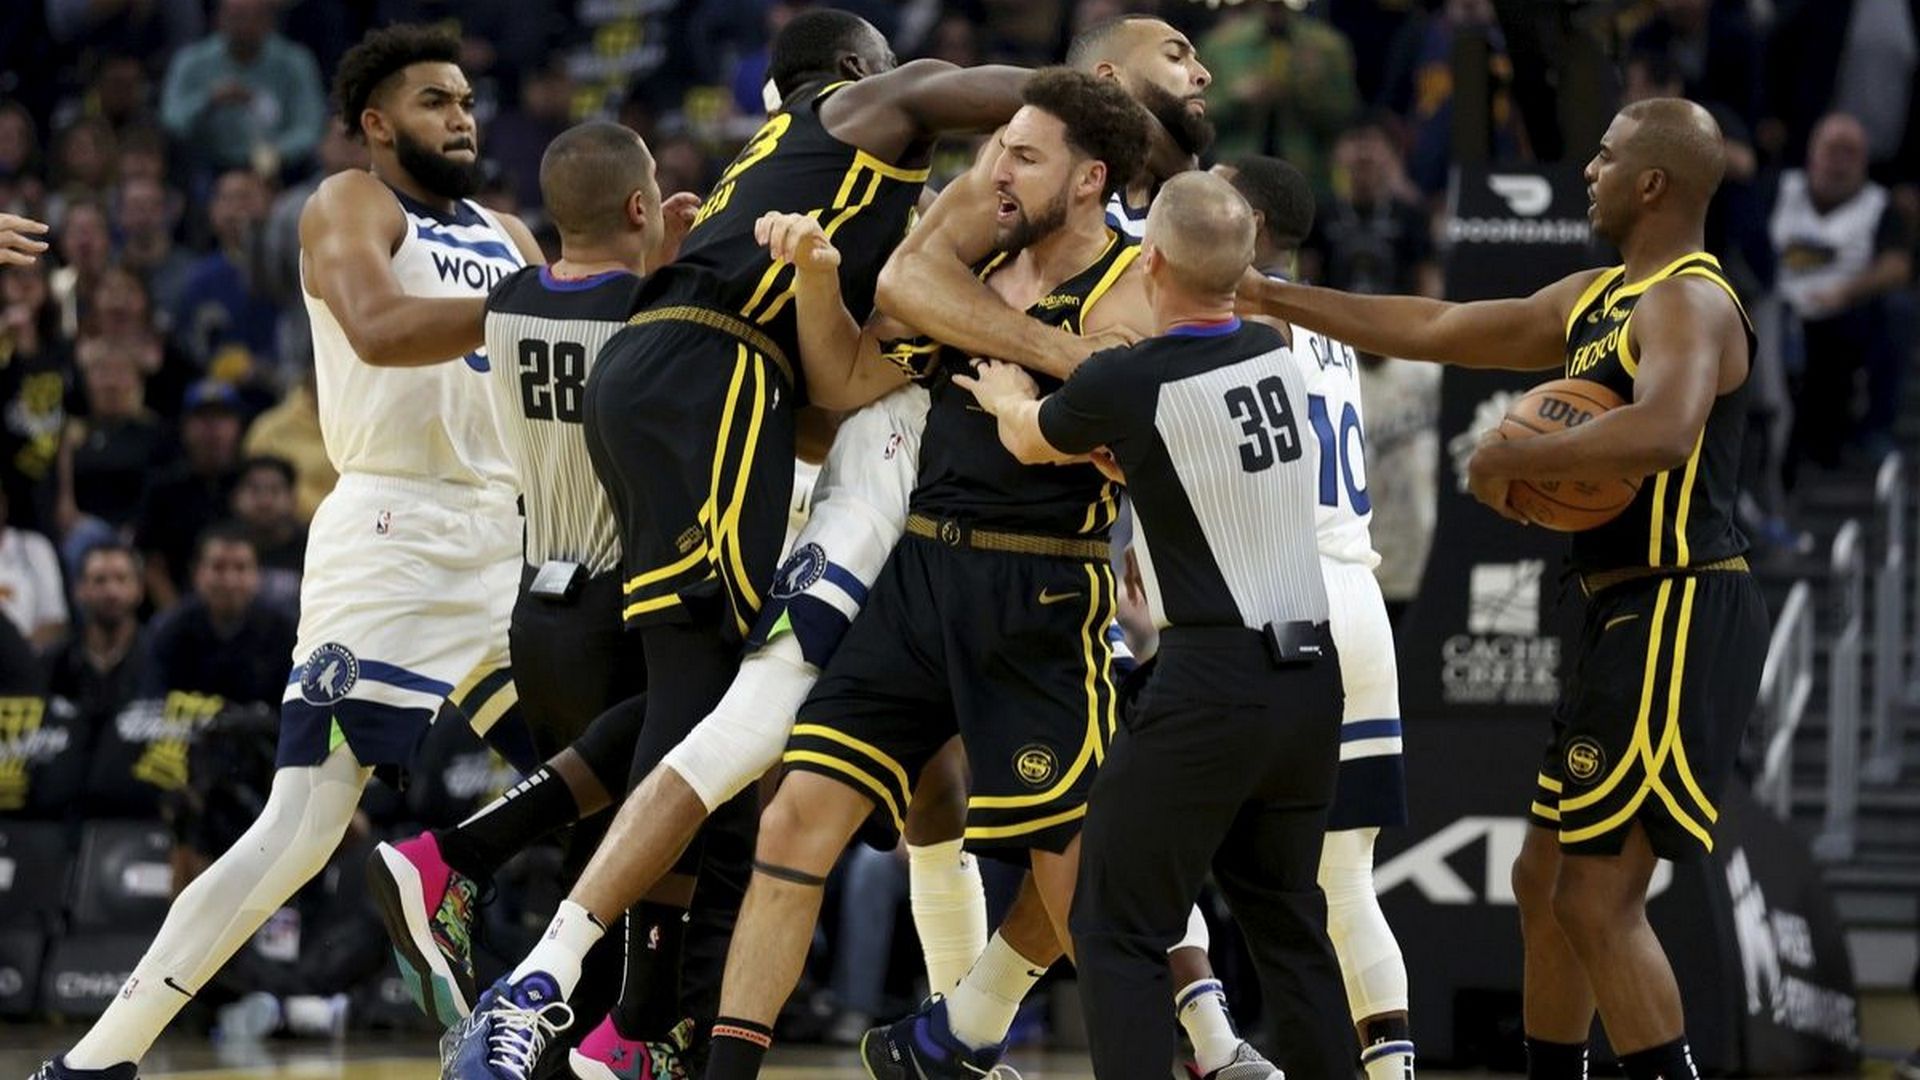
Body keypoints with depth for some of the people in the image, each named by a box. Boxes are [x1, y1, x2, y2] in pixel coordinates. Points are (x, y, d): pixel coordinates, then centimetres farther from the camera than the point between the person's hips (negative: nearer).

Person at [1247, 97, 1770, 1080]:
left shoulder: (1687, 303, -15)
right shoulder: (1595, 300, 16)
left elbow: (1664, 432, -36)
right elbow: (1431, 330, 23)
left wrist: (1510, 459, -24)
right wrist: (1272, 296, 23)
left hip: (1681, 623, -10)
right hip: (1627, 619, 10)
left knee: (1598, 899, -12)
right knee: (1545, 879, 17)